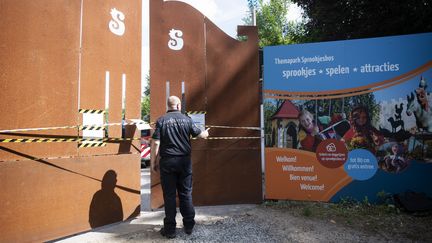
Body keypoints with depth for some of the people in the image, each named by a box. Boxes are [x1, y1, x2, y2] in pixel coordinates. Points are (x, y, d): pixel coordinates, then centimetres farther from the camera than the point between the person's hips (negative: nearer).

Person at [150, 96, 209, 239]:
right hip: (184, 161, 2)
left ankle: (170, 229, 12)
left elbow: (155, 143, -10)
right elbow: (200, 135, 12)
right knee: (186, 194, 13)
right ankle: (189, 226, 23)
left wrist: (153, 162, -1)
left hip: (167, 162, -2)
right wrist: (206, 133, 35)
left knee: (169, 195, 6)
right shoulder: (187, 119, 0)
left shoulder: (162, 120, -5)